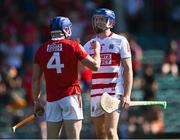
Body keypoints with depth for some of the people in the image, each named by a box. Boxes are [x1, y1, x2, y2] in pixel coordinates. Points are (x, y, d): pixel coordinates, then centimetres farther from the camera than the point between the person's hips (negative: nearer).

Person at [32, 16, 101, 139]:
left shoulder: (41, 50, 6)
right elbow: (95, 66, -1)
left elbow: (35, 79, 6)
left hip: (52, 99, 3)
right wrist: (97, 49, 17)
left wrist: (36, 101, 14)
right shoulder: (73, 46, -3)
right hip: (71, 96, -3)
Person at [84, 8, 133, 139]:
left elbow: (128, 69, -4)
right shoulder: (89, 44, 15)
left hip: (114, 91, -6)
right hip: (96, 93, 6)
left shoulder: (120, 41, 1)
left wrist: (127, 95, -12)